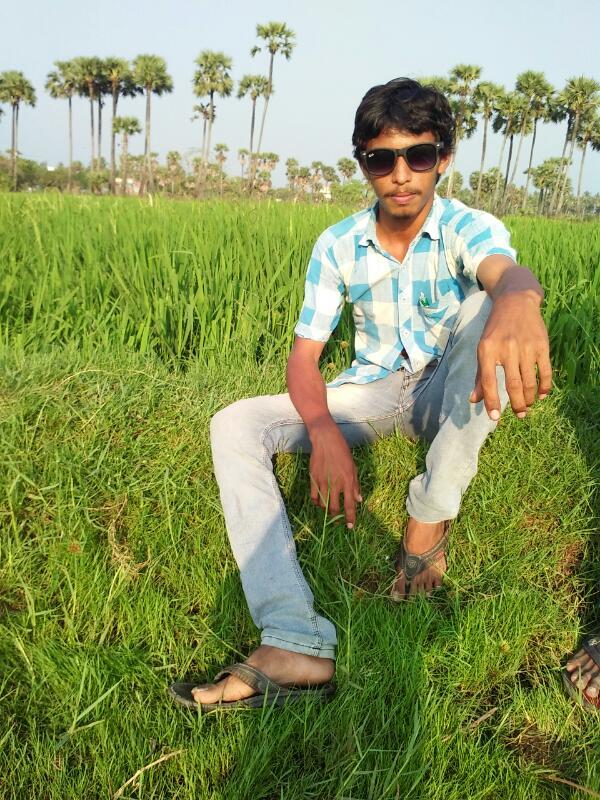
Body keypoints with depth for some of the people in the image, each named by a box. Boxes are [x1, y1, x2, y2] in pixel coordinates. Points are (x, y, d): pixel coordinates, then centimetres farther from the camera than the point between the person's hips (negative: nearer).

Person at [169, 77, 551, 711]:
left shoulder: (469, 228, -14)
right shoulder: (338, 246, -6)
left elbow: (506, 272, -39)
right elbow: (303, 355, -10)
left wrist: (517, 302, -67)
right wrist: (323, 430, -32)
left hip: (446, 398, -2)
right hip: (370, 394, 3)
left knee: (490, 309, -32)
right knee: (234, 426, -20)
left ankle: (429, 519, -24)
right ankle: (294, 644, -37)